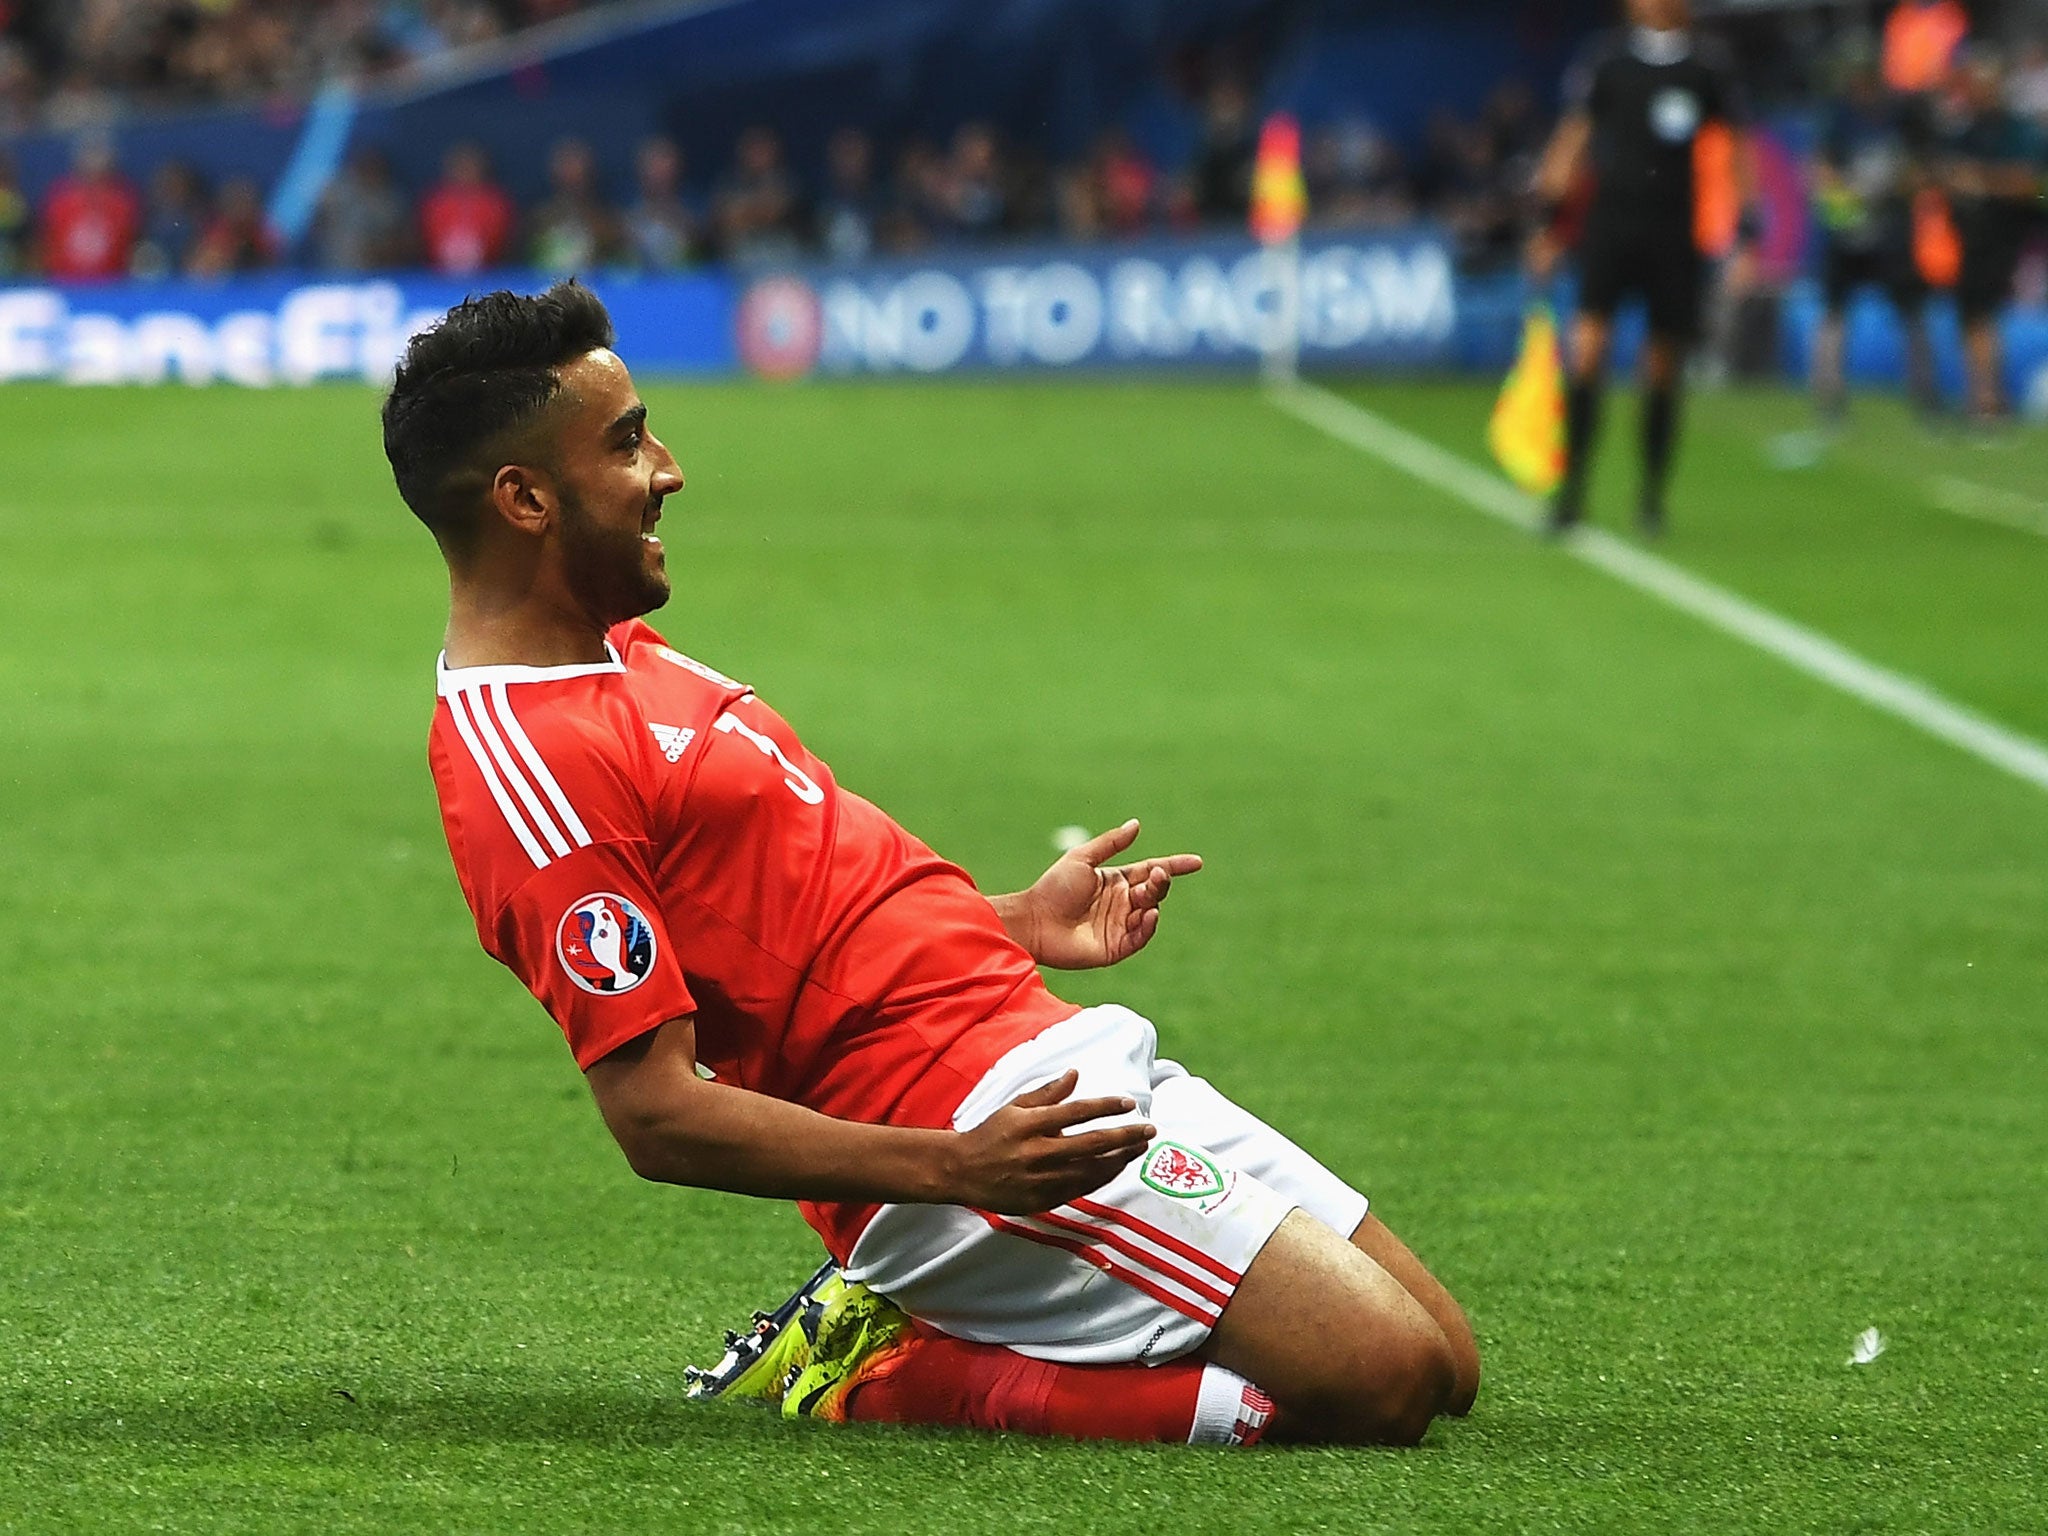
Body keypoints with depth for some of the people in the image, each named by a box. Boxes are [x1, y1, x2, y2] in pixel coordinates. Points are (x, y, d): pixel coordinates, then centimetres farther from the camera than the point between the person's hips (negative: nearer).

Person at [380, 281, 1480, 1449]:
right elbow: (657, 1112, -22)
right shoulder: (530, 763, -17)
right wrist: (955, 1167, -28)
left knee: (1442, 1364, 7)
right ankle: (894, 1377, -7)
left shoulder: (609, 656, 16)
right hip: (955, 1106, -10)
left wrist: (1012, 924, 18)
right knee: (1386, 1375, -18)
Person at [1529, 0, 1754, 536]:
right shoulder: (1605, 63, 3)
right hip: (1609, 228, -1)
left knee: (1664, 370, 4)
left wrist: (1747, 234, 2)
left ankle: (1652, 496, 19)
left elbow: (1738, 152, 10)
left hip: (1677, 240, 1)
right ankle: (1572, 489, -9)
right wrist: (1549, 225, 4)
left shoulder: (1708, 73, 4)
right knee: (1587, 350, -14)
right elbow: (1570, 141, 8)